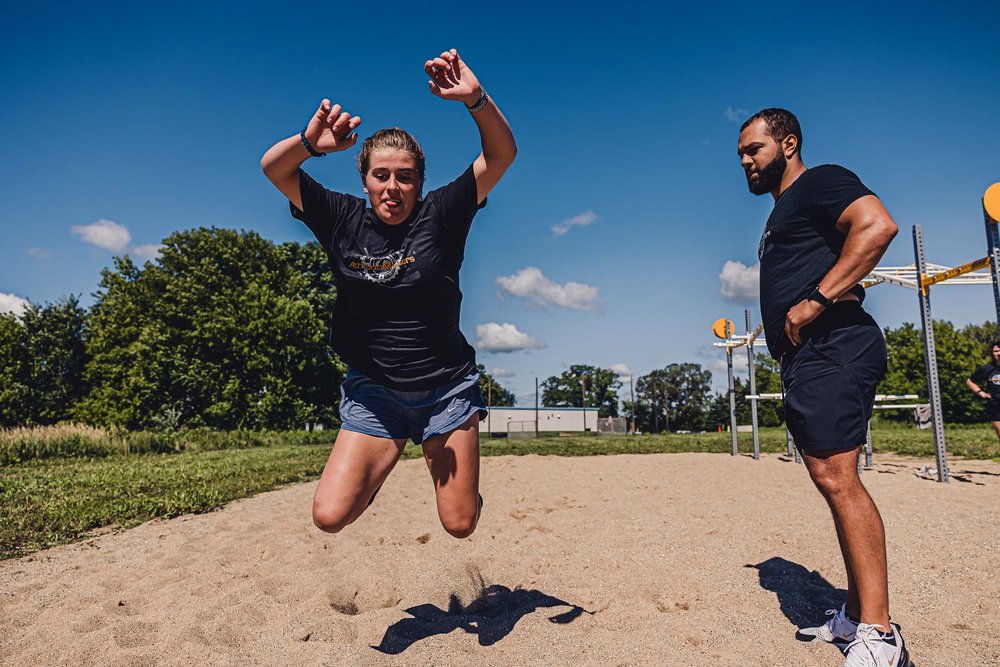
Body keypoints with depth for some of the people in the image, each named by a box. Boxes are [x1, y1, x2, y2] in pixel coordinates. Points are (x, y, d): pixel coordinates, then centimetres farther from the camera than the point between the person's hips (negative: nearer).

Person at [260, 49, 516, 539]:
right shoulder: (344, 219, -2)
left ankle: (438, 452, 37)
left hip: (446, 388, -1)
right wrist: (310, 142, -27)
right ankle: (382, 461, 25)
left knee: (460, 525, 4)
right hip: (373, 391, 1)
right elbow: (272, 167, -6)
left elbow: (501, 154, -13)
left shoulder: (440, 215, -7)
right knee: (330, 516, -6)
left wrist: (475, 99, -31)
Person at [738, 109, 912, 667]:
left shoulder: (820, 182, 0)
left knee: (837, 478, -16)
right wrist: (783, 329, 14)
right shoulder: (781, 214, 28)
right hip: (805, 357, 10)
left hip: (833, 348, -10)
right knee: (835, 481, 10)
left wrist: (815, 301, -22)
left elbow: (877, 226, -18)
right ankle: (856, 616, 18)